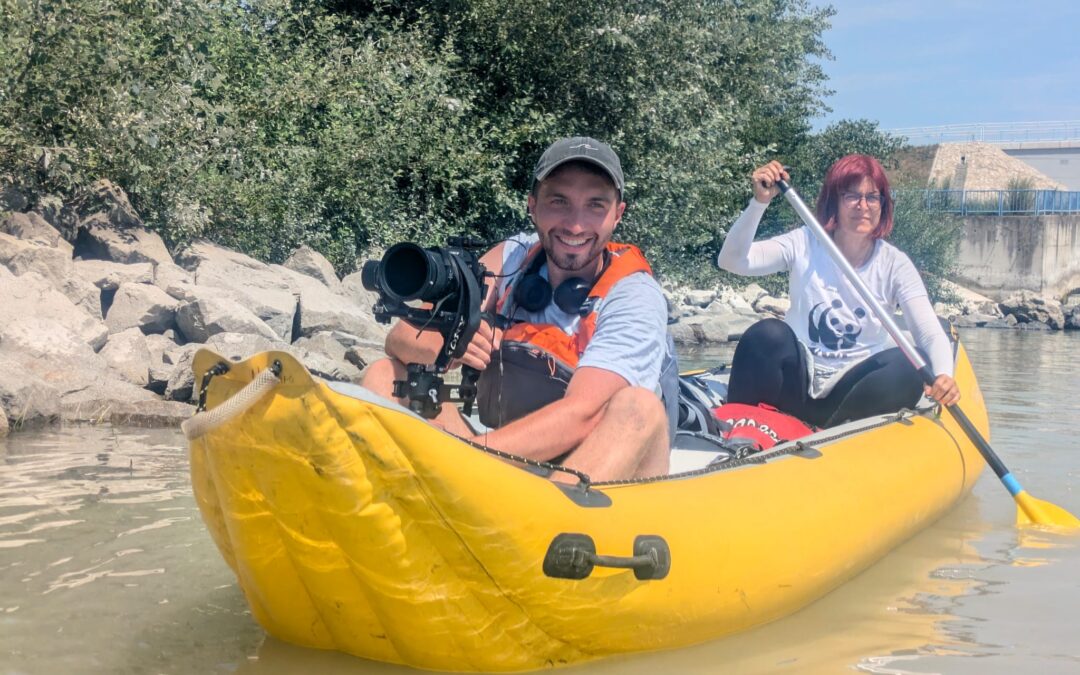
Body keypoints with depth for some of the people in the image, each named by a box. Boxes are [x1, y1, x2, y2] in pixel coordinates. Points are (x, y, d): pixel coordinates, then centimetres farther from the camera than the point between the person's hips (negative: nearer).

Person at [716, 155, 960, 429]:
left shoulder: (894, 263, -1)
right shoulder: (805, 244, -1)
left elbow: (930, 334, -11)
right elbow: (732, 261, -14)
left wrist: (943, 375, -33)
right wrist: (759, 202, -27)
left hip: (852, 391, 1)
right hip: (797, 383, -1)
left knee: (908, 365, -28)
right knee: (769, 333, -30)